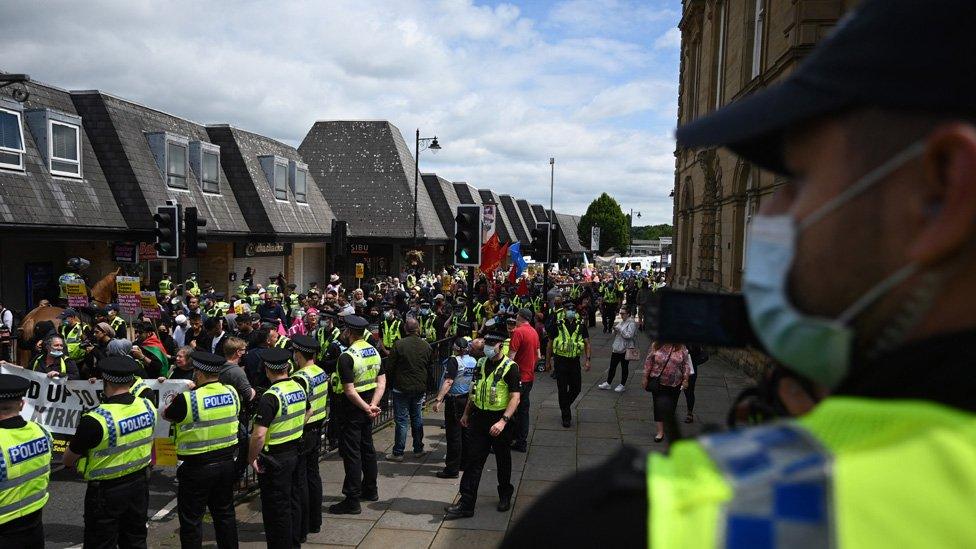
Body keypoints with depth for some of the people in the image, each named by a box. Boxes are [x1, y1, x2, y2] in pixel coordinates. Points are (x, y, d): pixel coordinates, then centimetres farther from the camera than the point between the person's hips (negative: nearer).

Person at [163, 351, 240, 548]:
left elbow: (166, 415, -1)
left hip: (197, 466, -5)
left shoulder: (187, 399, -20)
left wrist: (175, 398, 20)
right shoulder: (232, 393, -6)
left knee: (191, 519, 11)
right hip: (227, 462, 5)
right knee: (225, 513, 20)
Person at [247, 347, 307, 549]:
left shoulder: (270, 396, -23)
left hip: (274, 459, -8)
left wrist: (251, 458, -14)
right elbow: (306, 413, 18)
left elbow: (259, 435, -27)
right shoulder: (299, 388, 1)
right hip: (295, 452, 8)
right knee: (292, 500, 20)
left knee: (276, 509, 4)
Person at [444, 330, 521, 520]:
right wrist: (466, 413, 18)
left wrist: (503, 421, -27)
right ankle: (466, 504, 4)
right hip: (479, 418, 5)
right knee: (473, 460, 2)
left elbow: (515, 398, -18)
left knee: (503, 461, 13)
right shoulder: (481, 363, 6)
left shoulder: (510, 367, -13)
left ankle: (505, 496, 35)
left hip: (499, 420, -4)